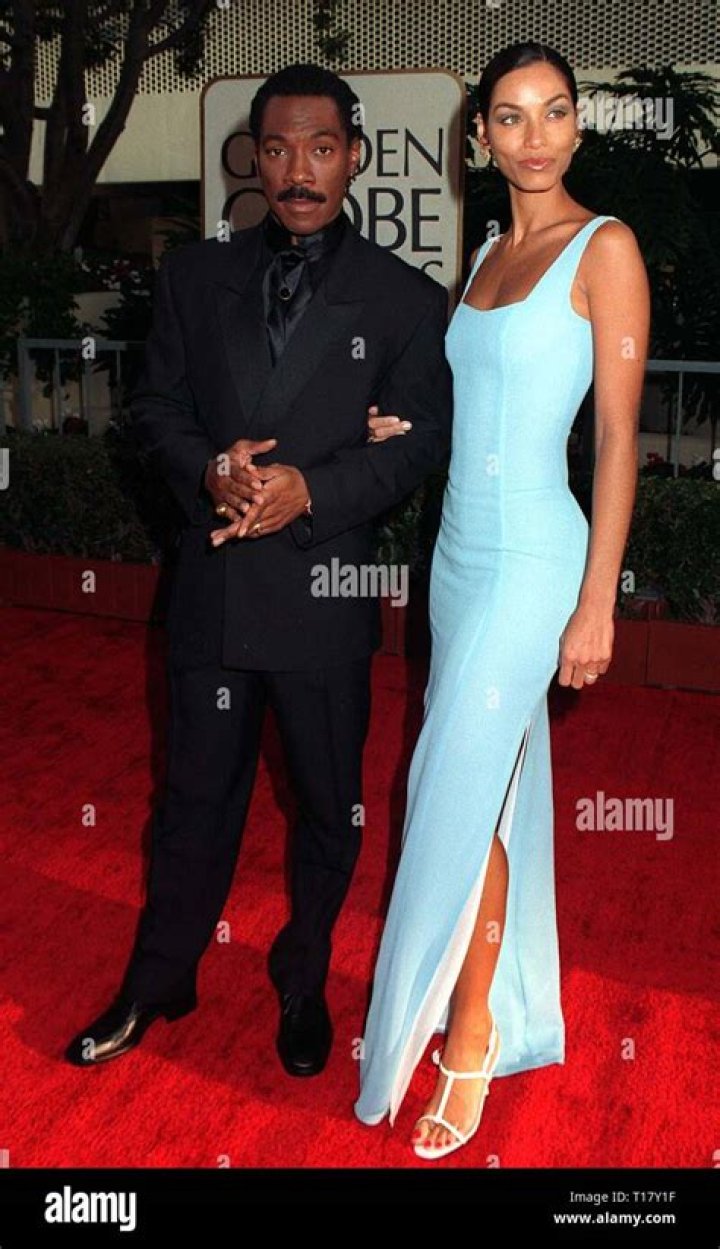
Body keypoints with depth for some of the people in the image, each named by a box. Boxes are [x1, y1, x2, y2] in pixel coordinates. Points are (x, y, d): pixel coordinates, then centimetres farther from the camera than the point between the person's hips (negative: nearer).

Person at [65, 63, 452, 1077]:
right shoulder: (196, 277, 8)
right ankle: (159, 985, 34)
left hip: (327, 586, -1)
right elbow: (157, 407, 8)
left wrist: (311, 489, -17)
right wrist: (207, 471, -13)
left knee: (329, 804, 12)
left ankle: (303, 986, 35)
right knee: (196, 794, 14)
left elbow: (425, 438, -3)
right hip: (213, 585, 2)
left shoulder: (406, 299, 0)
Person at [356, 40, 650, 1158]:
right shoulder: (488, 252, 13)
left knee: (459, 794, -4)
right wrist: (407, 426, 3)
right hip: (460, 550, 7)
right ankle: (508, 1003, 31)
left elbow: (618, 435, -13)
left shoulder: (605, 248, -8)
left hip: (533, 558, -7)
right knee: (496, 783, 14)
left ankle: (470, 1034, 16)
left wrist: (596, 604, -16)